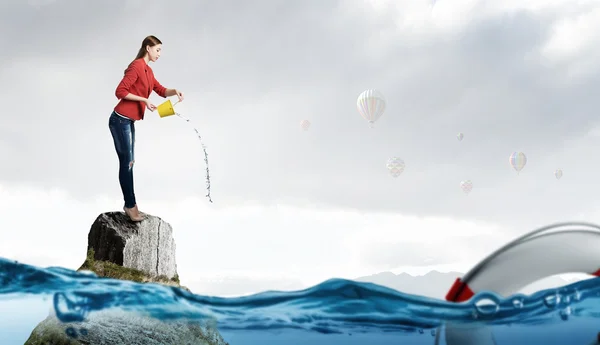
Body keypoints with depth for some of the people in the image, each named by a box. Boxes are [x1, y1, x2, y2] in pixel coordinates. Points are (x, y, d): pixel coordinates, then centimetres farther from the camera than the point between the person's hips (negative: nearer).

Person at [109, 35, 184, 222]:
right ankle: (130, 205, 2)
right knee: (126, 163, -4)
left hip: (128, 121, 10)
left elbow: (160, 90, 20)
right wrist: (144, 100, -18)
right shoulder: (136, 66, -15)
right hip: (120, 121, -10)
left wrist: (175, 91, 0)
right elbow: (120, 91, -20)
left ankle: (130, 204, 19)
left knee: (128, 162, 12)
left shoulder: (147, 70, 14)